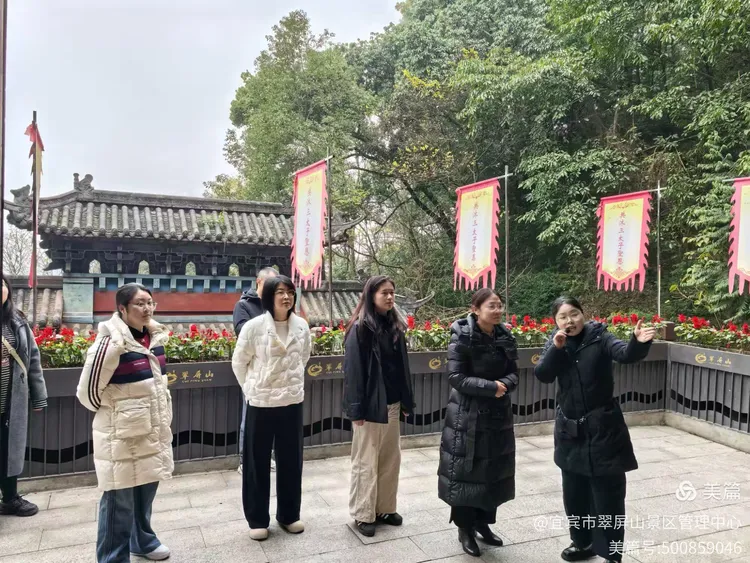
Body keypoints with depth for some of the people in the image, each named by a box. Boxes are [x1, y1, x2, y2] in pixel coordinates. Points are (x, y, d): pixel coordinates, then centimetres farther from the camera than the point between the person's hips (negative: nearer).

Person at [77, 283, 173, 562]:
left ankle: (142, 540, 41)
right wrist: (115, 413, -2)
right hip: (122, 434, -7)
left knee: (147, 490, 21)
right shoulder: (112, 342, -20)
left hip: (153, 430, 7)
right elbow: (88, 391, -15)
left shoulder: (155, 336, 4)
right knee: (119, 499, 5)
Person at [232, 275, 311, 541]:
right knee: (258, 462, 8)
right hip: (260, 403, -3)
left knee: (291, 460, 13)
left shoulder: (302, 326, -3)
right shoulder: (254, 326, -13)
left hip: (293, 402, 3)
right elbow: (239, 363, -1)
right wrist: (252, 389, 5)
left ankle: (289, 514, 31)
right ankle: (257, 519, 25)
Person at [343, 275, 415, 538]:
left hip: (392, 403, 7)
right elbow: (353, 370, -14)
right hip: (370, 404, -6)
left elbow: (402, 366, 12)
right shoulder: (360, 327, -11)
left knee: (390, 459, 14)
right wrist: (356, 408, -16)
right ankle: (363, 515, 18)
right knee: (366, 462, 5)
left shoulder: (396, 326, 8)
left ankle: (385, 508, 29)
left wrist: (406, 401, 10)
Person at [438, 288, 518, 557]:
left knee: (494, 471, 14)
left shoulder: (505, 337, 2)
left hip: (498, 414, 6)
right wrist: (490, 387, -24)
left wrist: (503, 384, -17)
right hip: (467, 416, -6)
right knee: (466, 471, 3)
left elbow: (513, 374, 4)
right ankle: (465, 528, 20)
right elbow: (456, 378, -18)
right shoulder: (461, 337, -15)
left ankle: (483, 522, 33)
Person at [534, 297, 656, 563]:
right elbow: (542, 375, -9)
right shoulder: (555, 342, 1)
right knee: (574, 494, 18)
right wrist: (556, 349, -22)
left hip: (603, 429, -4)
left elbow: (625, 354, -27)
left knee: (607, 496, 2)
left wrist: (638, 342, -48)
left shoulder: (599, 337, -9)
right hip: (570, 432, 5)